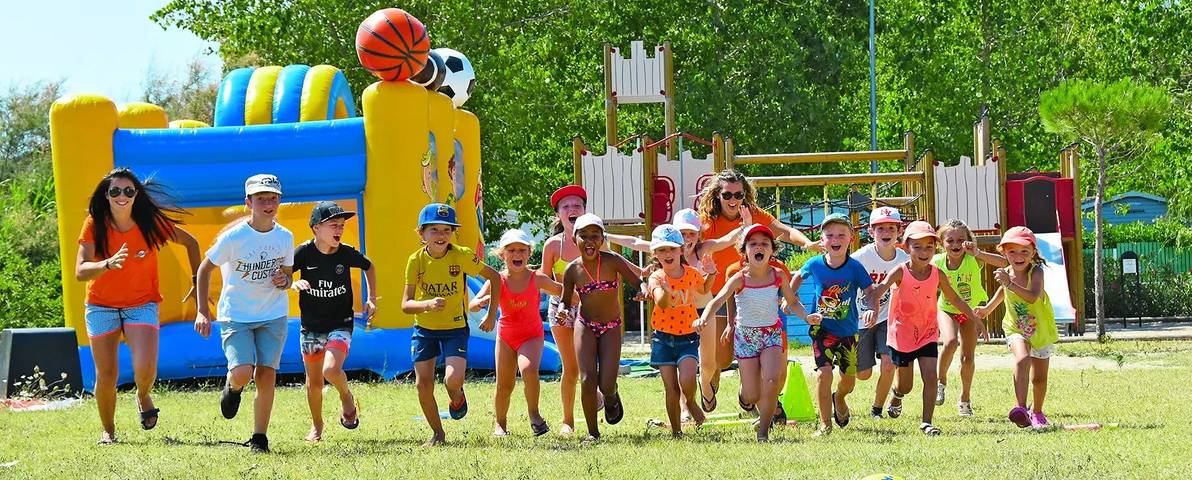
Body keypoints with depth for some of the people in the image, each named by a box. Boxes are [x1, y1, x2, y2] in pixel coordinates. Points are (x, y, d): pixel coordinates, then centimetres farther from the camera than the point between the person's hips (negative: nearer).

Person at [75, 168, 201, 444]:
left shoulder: (152, 224, -11)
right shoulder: (95, 226, -13)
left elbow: (190, 243, 5)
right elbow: (80, 272, -24)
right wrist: (109, 264, -43)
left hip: (142, 305, 0)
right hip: (101, 306, 1)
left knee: (145, 369, -20)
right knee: (106, 376, 1)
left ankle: (144, 396, 16)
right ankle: (108, 430, 25)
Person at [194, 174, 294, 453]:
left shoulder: (285, 237, -1)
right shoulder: (233, 237, -14)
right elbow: (205, 269, -4)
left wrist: (284, 280, -11)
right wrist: (203, 312, -8)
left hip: (273, 317, 3)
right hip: (235, 317, -3)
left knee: (266, 375, -5)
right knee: (243, 373, -19)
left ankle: (259, 437, 6)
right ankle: (233, 387, 19)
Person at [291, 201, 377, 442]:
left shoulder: (346, 253, -8)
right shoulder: (304, 253, -12)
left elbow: (369, 266, 13)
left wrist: (371, 299, 8)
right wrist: (293, 283, -29)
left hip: (340, 325, -1)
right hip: (311, 328, 1)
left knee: (331, 370, -25)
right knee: (314, 382, 11)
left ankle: (346, 396, 7)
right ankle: (317, 426, 34)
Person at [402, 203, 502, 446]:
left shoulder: (462, 256, -16)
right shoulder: (416, 260, -12)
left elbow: (494, 277, -2)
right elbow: (406, 304, -14)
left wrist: (492, 315, -3)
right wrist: (427, 304, -34)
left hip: (455, 327, -2)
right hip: (424, 328, 2)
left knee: (453, 379, -21)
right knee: (423, 384, -3)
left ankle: (457, 397, 16)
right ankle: (437, 434, 19)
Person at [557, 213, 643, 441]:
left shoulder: (612, 261, -14)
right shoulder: (572, 270, -8)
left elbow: (638, 281, -14)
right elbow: (565, 301, 4)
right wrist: (564, 313, -19)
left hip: (611, 328, -1)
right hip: (586, 326, 1)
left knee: (606, 385, -8)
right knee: (588, 380, -10)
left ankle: (612, 397, 32)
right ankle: (592, 432, 6)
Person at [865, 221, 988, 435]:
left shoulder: (937, 275, -7)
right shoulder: (900, 273, -18)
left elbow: (954, 299, 8)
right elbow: (878, 291, -33)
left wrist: (976, 320, 9)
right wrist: (872, 308, -54)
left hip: (927, 334, 2)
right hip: (902, 335, -2)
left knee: (930, 377, -12)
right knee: (906, 385, 10)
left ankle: (927, 422, -3)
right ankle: (897, 396, 46)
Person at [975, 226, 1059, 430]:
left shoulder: (1036, 273, -25)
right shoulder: (1006, 273, -11)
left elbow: (1032, 297, -45)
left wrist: (1010, 284, -53)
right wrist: (988, 308, 19)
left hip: (1041, 330, -1)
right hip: (1016, 329, 1)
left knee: (1039, 378, 13)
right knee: (1022, 358, -30)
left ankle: (1036, 412, 39)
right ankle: (1020, 407, -37)